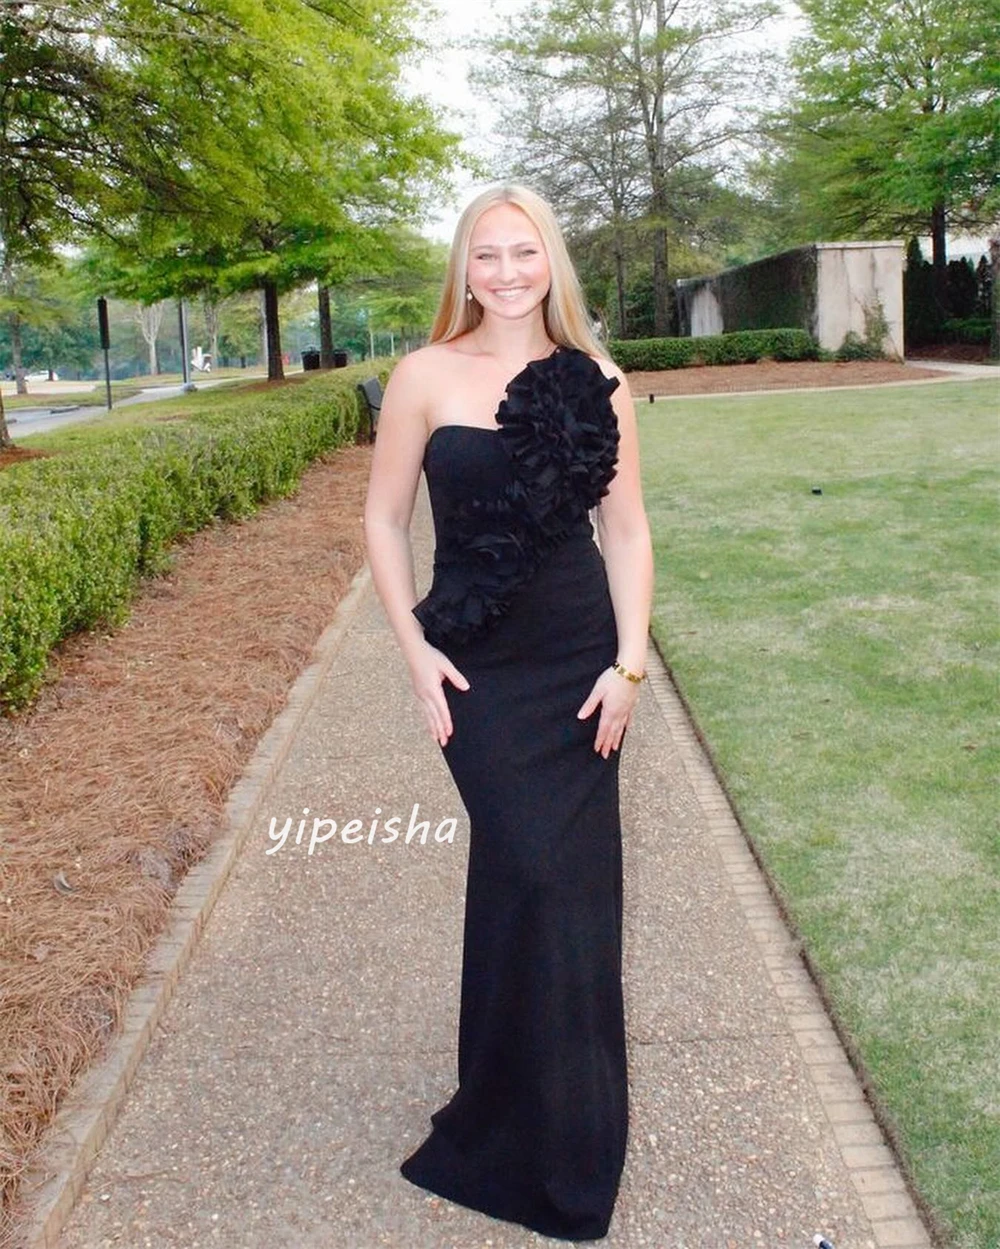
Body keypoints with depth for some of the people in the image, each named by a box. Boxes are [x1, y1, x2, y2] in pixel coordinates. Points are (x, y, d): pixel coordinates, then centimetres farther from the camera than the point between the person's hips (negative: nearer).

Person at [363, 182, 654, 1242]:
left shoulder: (594, 383, 3)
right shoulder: (426, 377, -1)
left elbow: (627, 530, 5)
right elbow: (385, 520, 3)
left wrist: (629, 664, -3)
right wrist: (414, 648, -6)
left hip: (581, 658, 2)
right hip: (478, 667, -2)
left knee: (570, 880, 7)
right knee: (535, 870, -7)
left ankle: (507, 1123, 31)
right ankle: (553, 1160, 16)